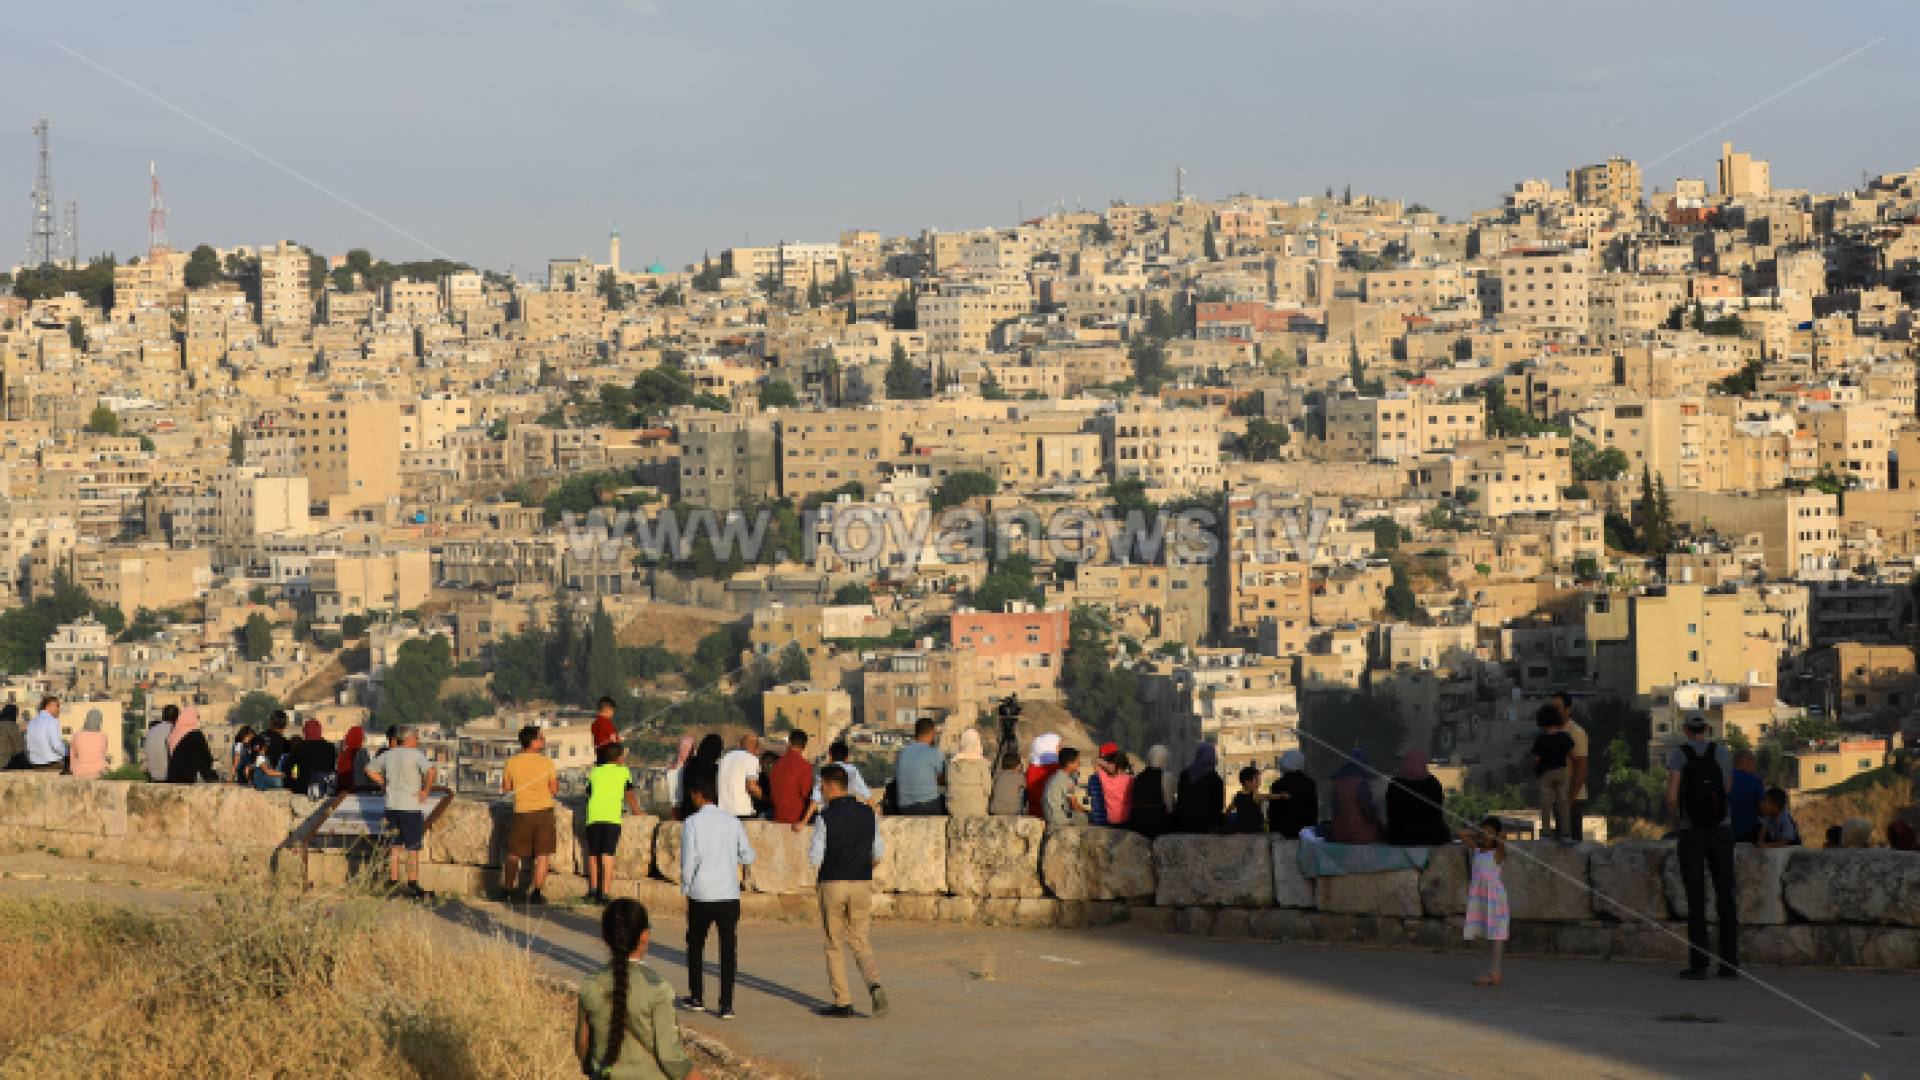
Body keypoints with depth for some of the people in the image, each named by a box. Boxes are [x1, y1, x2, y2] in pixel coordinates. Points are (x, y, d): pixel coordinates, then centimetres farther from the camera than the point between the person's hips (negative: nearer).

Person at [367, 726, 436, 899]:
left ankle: (393, 883, 15)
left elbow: (371, 770, 20)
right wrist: (426, 790, -13)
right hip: (411, 807, -6)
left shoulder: (388, 755, 10)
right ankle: (413, 886, 0)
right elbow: (431, 771, -25)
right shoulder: (415, 755, -10)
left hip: (392, 805, 6)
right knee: (413, 848, 0)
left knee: (395, 846, 13)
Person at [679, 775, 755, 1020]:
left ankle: (697, 998, 26)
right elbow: (748, 857, 5)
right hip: (729, 895, 2)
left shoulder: (693, 823, -7)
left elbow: (688, 861, -10)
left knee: (696, 945, 18)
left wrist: (685, 887, 4)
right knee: (728, 948, 2)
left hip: (701, 896, -2)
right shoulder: (733, 822, 2)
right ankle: (726, 1005, -3)